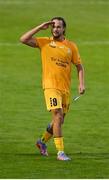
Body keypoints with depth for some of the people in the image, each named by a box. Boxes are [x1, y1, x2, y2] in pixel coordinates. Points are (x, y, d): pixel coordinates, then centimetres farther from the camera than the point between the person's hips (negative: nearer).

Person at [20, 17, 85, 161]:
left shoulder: (71, 46, 8)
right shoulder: (44, 42, 3)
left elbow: (79, 66, 13)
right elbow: (23, 39, -6)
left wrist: (81, 84, 0)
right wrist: (40, 28, -7)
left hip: (66, 88, 4)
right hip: (51, 86, -4)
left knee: (59, 121, 14)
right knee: (58, 117, -17)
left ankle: (43, 141, 39)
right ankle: (60, 152, -17)